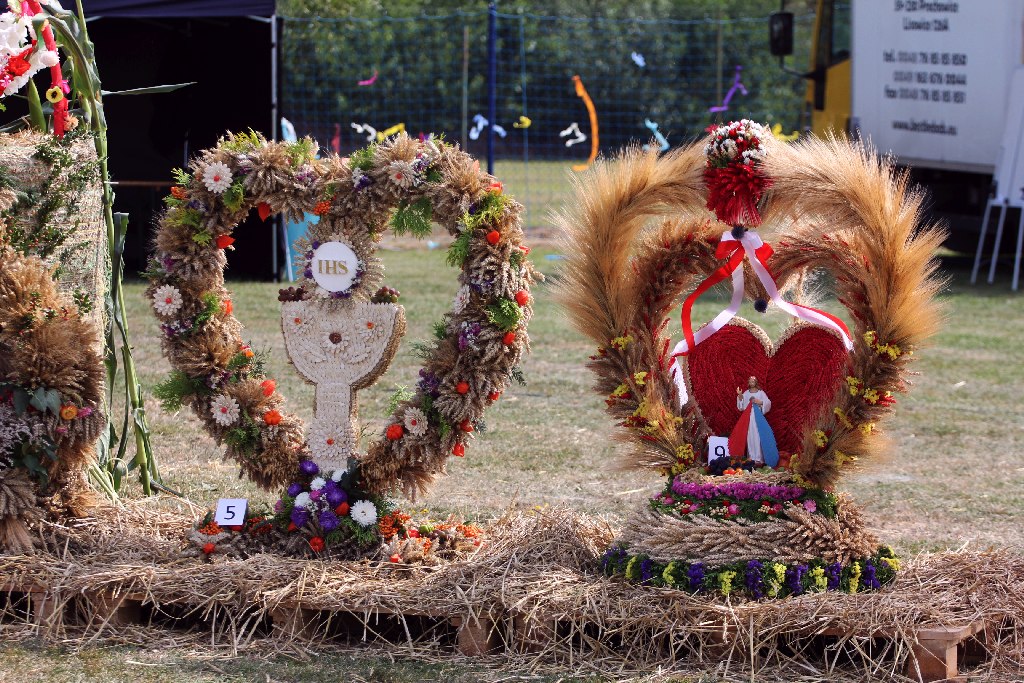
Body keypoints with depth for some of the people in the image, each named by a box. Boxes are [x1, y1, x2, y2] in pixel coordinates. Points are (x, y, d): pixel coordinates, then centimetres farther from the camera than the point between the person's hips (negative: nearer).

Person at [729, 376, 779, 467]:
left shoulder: (761, 393, 7)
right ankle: (751, 458, -3)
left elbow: (768, 403, 2)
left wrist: (760, 402, -13)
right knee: (749, 436, -4)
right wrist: (740, 396, -5)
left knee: (758, 437, -10)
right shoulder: (746, 393, 13)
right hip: (748, 418, 2)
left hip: (758, 417, -2)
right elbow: (741, 407, 8)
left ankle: (758, 458, -12)